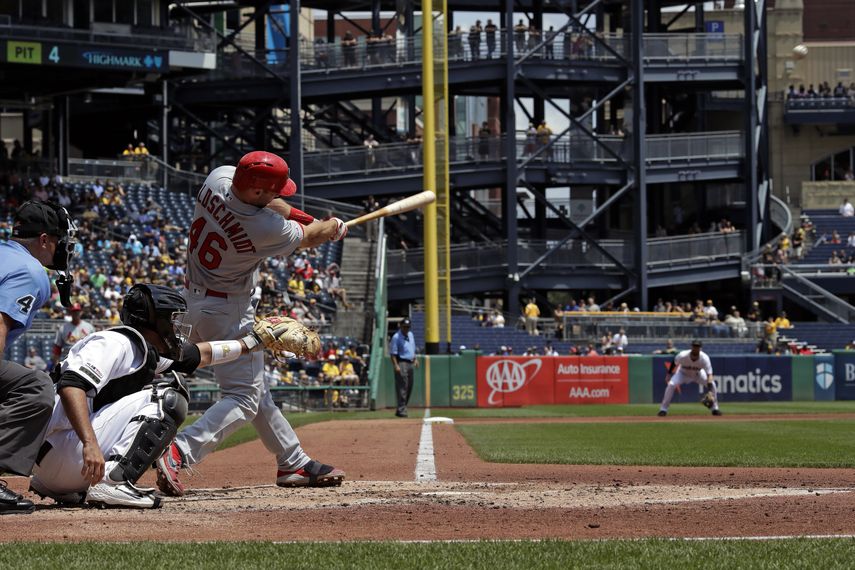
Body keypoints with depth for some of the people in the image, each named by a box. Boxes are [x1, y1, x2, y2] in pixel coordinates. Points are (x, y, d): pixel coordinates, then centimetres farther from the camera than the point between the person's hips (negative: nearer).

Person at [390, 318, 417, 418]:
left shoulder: (410, 335, 15)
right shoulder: (396, 337, -10)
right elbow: (393, 353, -14)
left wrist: (415, 359, 15)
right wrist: (396, 366, -23)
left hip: (410, 363, 9)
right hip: (401, 363, -9)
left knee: (409, 387, 10)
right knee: (402, 387, -12)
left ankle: (401, 409, 18)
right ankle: (401, 410, -13)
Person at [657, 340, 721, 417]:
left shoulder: (704, 358, -35)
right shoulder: (683, 356, -35)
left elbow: (709, 374, -40)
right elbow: (674, 362, -10)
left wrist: (710, 393, -50)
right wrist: (669, 374, -6)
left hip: (698, 374, 1)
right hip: (683, 373, -1)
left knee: (712, 384, -18)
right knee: (671, 384, -25)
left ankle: (715, 408, 0)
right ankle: (663, 409, -12)